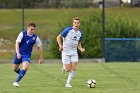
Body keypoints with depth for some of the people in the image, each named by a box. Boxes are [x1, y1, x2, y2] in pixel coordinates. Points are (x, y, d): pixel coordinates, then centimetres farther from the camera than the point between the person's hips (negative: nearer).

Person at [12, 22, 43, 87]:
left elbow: (39, 47, 5)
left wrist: (41, 58, 8)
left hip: (27, 55, 0)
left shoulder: (35, 38, -6)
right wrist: (17, 53, -29)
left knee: (25, 67, -24)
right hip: (19, 54, 0)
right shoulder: (22, 34, -11)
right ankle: (21, 74, 44)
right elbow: (17, 43, -15)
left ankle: (16, 82, -18)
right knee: (15, 69, 10)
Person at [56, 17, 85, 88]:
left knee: (74, 68, -10)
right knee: (68, 70, -8)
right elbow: (58, 37, -9)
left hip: (74, 52, 4)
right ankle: (64, 67, 29)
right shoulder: (68, 30, -12)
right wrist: (60, 46, -24)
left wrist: (81, 49, -1)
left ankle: (68, 83, 1)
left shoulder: (79, 33, 6)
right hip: (66, 52, -4)